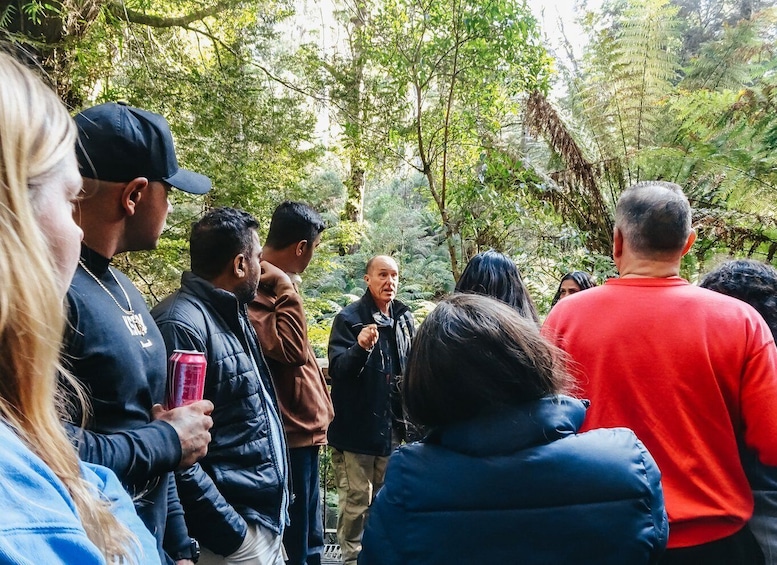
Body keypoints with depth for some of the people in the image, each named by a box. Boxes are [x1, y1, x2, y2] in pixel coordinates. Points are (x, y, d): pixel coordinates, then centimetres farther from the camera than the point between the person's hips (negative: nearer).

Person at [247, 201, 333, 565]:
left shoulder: (273, 283, 13)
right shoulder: (257, 286, -18)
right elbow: (291, 348, -27)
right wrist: (286, 286, -22)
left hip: (302, 426, 10)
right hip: (290, 430, -10)